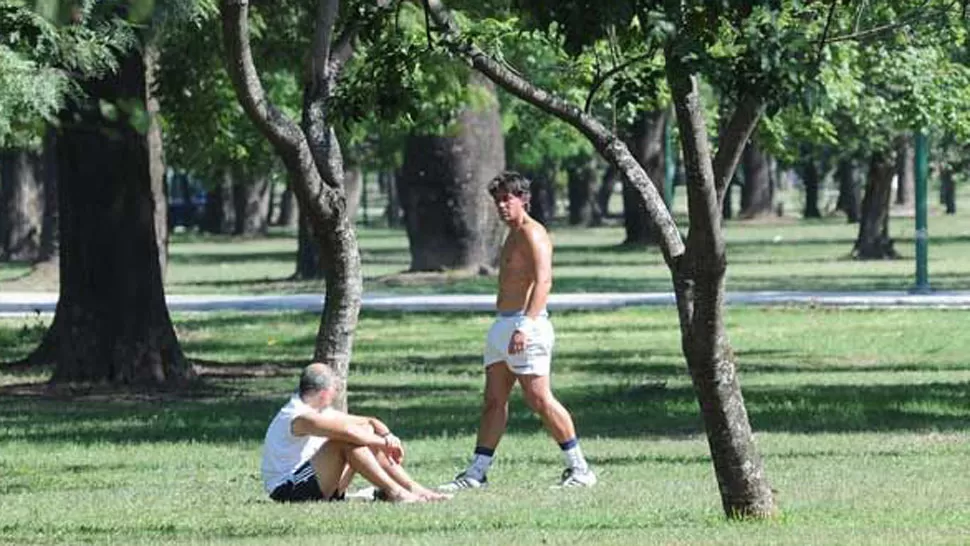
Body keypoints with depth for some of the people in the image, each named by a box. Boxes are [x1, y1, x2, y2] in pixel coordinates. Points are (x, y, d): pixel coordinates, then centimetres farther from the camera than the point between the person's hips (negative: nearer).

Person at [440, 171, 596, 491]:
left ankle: (580, 469, -3)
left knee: (539, 399, -9)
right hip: (503, 324, 10)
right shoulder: (513, 236, 20)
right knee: (493, 401, 8)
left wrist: (525, 327, -32)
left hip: (525, 325, -10)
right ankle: (477, 473, 9)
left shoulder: (532, 234, -12)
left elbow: (543, 281, -23)